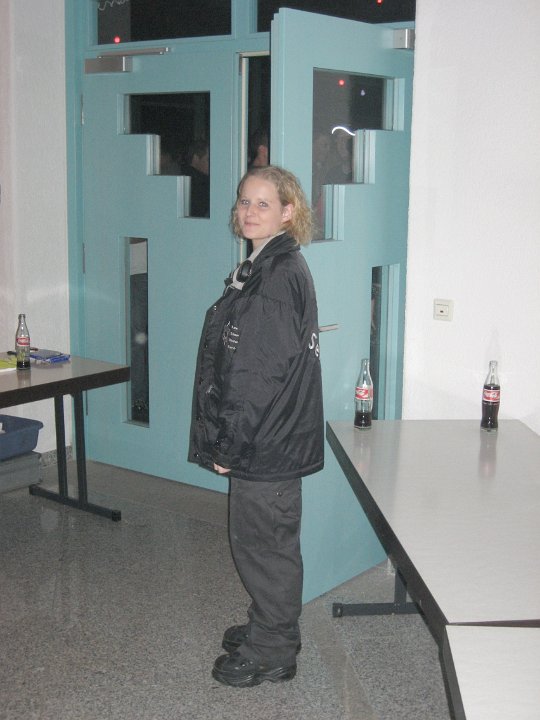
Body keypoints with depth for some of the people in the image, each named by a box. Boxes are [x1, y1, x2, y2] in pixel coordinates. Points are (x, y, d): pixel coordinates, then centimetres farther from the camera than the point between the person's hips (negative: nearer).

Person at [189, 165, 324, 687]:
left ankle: (271, 654, 20)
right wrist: (229, 440, 18)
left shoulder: (279, 275, -20)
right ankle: (271, 630, 37)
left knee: (264, 544, 4)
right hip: (265, 439, 10)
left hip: (267, 443, -10)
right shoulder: (265, 266, 12)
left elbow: (263, 372, -23)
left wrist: (229, 444, -18)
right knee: (267, 541, 21)